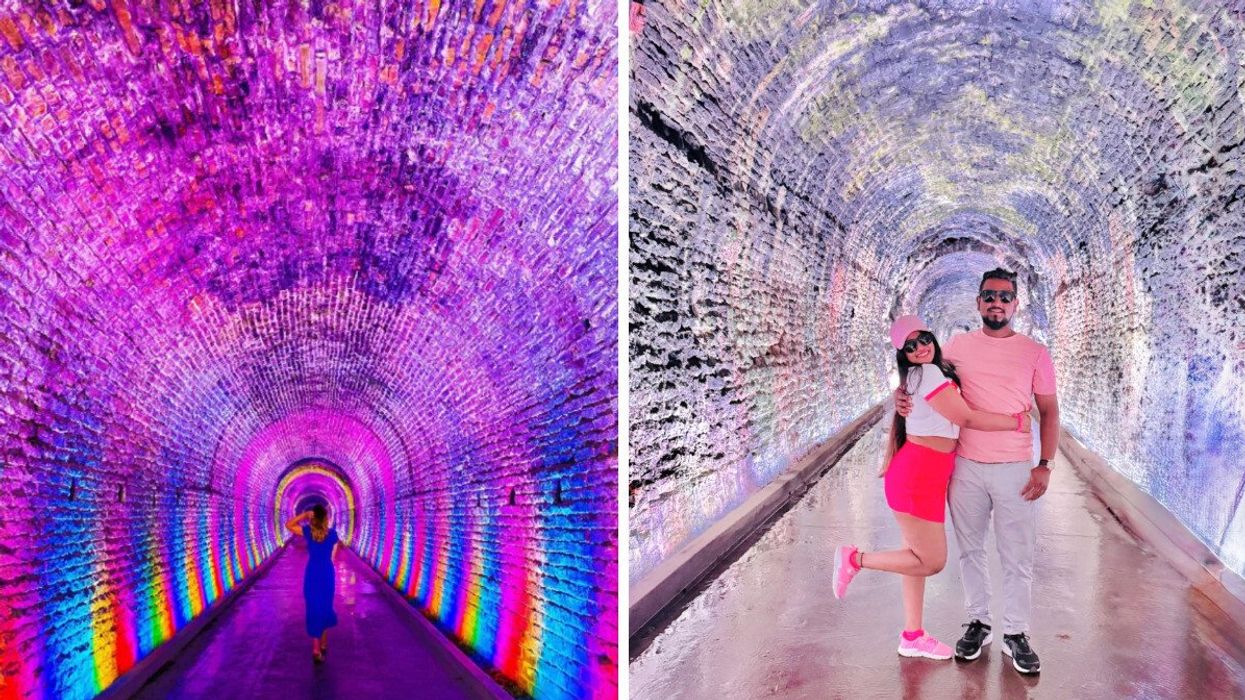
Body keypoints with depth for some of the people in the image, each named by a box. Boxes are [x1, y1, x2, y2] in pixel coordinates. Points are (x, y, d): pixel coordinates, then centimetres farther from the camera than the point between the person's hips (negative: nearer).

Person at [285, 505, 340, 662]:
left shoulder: (308, 531, -10)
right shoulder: (332, 533, -5)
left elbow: (288, 525, 0)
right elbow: (333, 556, 2)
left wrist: (304, 515, -6)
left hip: (312, 574, -1)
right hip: (327, 573, 1)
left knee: (314, 609, 3)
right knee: (325, 608, 18)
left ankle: (316, 649, -2)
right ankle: (324, 644, 29)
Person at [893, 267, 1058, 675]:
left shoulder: (1034, 352, 1)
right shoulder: (958, 347, 4)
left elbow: (1049, 412, 4)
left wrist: (1045, 465, -4)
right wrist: (903, 398, -10)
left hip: (1015, 470, -1)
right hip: (966, 468, 2)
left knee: (1017, 558, 4)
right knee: (970, 550, 12)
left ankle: (1015, 634, 19)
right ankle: (978, 623, 28)